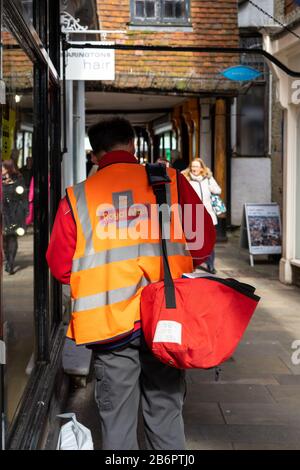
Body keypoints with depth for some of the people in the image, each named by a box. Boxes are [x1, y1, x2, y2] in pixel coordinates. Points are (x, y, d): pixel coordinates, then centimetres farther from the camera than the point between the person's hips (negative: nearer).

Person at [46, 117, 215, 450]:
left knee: (117, 420, 12)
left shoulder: (77, 197, -1)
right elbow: (204, 244, 1)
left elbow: (60, 267, 2)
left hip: (108, 323, 0)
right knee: (165, 414, 14)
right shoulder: (172, 182, -1)